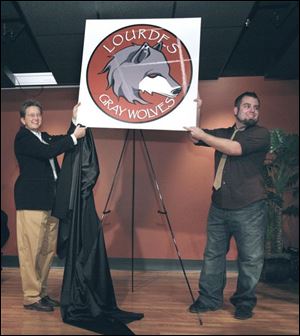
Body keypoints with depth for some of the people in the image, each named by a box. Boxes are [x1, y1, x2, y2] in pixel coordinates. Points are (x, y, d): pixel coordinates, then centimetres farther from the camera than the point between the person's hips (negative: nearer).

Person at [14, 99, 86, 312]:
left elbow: (63, 142, 13)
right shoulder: (23, 137, -5)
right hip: (31, 201, -8)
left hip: (50, 201, 8)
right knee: (31, 250, -3)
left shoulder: (44, 137, 21)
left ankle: (41, 293, 21)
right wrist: (74, 137, -13)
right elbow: (48, 152, -18)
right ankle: (31, 298, 6)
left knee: (48, 250, 11)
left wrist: (75, 120, 5)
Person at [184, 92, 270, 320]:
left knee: (250, 258, 3)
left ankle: (245, 303, 19)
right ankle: (210, 299, 20)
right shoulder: (222, 134, 15)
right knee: (213, 254, 8)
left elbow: (234, 149, -17)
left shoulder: (261, 134, -2)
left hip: (249, 209, -4)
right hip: (219, 207, 5)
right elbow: (194, 136, 15)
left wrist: (203, 135, -11)